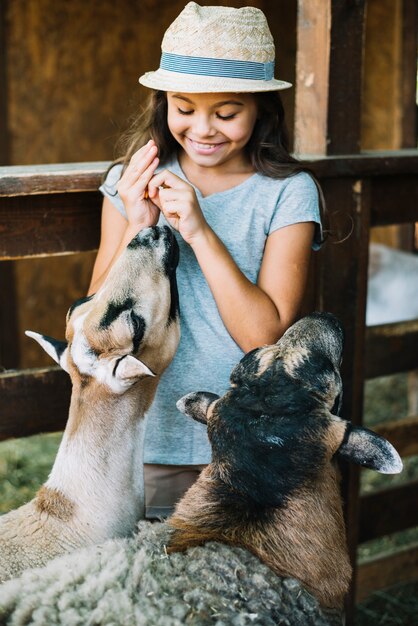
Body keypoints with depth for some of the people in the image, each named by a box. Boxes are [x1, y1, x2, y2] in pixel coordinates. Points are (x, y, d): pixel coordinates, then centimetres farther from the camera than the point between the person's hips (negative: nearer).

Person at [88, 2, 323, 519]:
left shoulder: (289, 192, -8)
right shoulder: (131, 181, -1)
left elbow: (266, 336, -15)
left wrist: (200, 231, -21)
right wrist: (137, 228, -17)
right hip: (149, 442, 2)